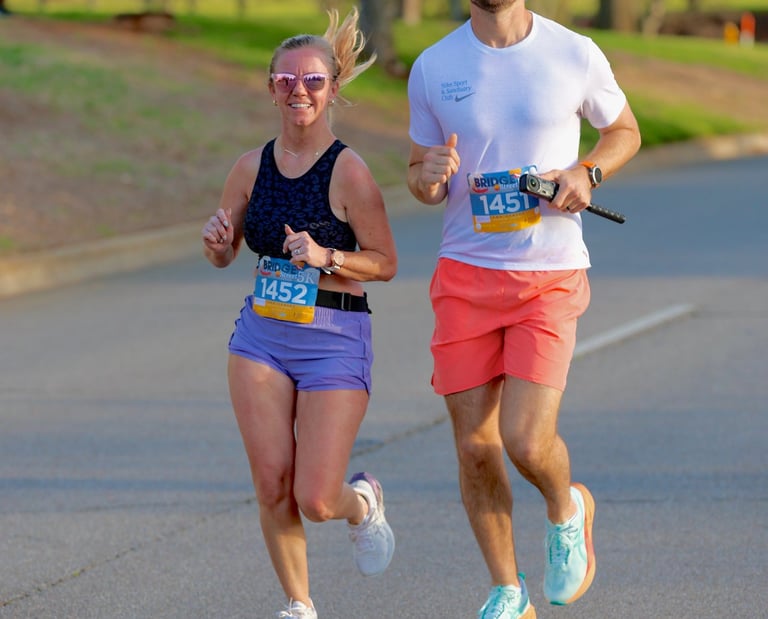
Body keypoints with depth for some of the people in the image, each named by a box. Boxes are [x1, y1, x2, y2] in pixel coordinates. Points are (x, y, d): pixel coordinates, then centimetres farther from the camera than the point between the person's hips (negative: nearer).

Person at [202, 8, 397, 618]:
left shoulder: (348, 171, -11)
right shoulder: (252, 167, 3)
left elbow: (385, 262, -7)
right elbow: (225, 254, 15)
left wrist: (326, 257, -22)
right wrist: (217, 239, -8)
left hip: (335, 342, -4)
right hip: (262, 335, 4)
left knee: (316, 501, -7)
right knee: (272, 487, -2)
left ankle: (364, 502, 30)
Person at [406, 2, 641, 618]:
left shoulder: (576, 55, -2)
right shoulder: (432, 68, 2)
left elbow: (625, 131, 14)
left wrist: (587, 172, -7)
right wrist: (429, 177, -12)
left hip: (551, 277, -2)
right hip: (465, 275, 2)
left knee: (526, 441, -14)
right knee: (475, 448, 3)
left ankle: (567, 510, 22)